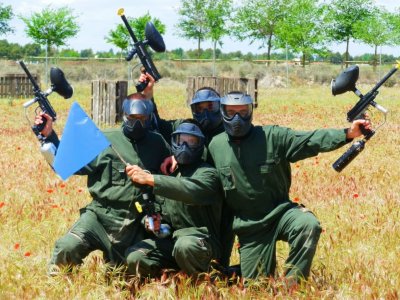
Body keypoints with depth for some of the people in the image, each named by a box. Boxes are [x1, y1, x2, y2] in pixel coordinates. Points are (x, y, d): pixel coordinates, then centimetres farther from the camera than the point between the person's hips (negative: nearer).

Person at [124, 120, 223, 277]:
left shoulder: (207, 173, -4)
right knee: (135, 257, -21)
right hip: (170, 239, 5)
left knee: (185, 245, -40)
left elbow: (191, 190, -27)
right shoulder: (171, 173, 19)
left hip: (200, 239, -5)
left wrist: (149, 178, -29)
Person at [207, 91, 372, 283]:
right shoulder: (215, 145, 2)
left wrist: (347, 134, -29)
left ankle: (291, 285, -17)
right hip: (249, 227, 2)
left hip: (280, 212, -1)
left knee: (308, 226, -34)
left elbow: (311, 140, -17)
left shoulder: (273, 136, -7)